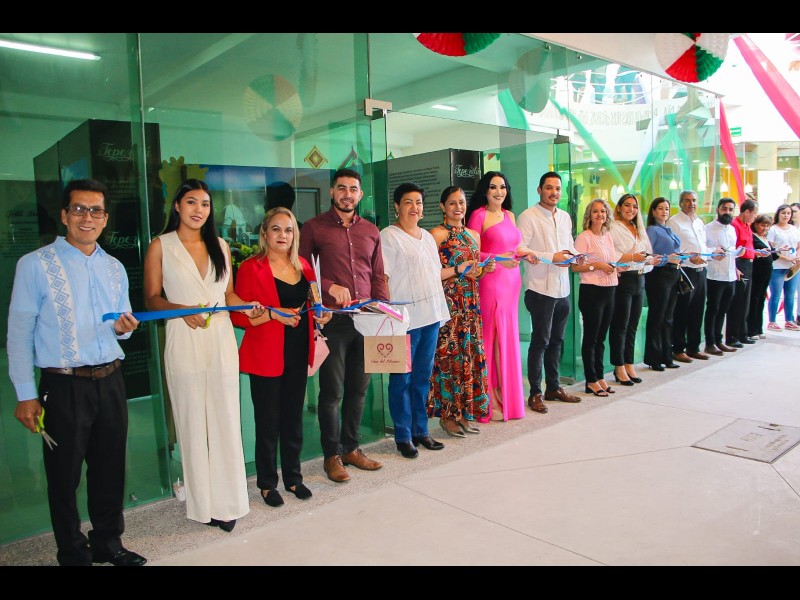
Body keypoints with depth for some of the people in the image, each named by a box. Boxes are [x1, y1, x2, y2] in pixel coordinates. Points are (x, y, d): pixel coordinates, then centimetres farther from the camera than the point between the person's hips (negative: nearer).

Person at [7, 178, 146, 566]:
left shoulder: (115, 268, 10)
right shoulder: (35, 265, -6)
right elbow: (19, 334, -7)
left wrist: (124, 327, -6)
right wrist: (25, 395, -9)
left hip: (111, 383, 5)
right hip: (64, 387, -4)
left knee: (110, 469, 15)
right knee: (64, 476, 8)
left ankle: (108, 543, 33)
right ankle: (73, 555, 27)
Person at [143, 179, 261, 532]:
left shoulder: (220, 247, 13)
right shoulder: (161, 246, 2)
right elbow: (151, 298, -1)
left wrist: (246, 306, -3)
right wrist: (183, 310, -18)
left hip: (221, 340, 3)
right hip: (184, 343, -3)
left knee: (226, 421, 5)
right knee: (193, 423, 4)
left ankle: (228, 501, 17)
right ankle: (203, 504, 17)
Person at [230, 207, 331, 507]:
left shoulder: (303, 266, 10)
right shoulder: (251, 268, -8)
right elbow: (238, 316, -10)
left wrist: (319, 314, 3)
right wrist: (273, 314, -22)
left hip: (298, 353, 5)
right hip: (266, 356, -5)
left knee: (294, 418, 14)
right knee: (268, 421, 5)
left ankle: (293, 477, 29)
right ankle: (267, 482, 22)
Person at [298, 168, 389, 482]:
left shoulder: (371, 230, 14)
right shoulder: (314, 227, 2)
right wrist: (330, 287, -14)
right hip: (332, 319, -4)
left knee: (359, 388, 11)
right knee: (332, 391, 2)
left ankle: (351, 448, 27)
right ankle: (332, 454, 18)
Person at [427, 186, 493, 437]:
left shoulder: (473, 235, 16)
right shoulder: (437, 234, -4)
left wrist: (484, 270, 3)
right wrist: (458, 269, -17)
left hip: (470, 304, 7)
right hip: (447, 303, -6)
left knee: (470, 355, 7)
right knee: (449, 355, -5)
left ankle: (463, 413, 17)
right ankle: (447, 415, 7)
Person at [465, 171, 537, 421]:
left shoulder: (509, 215, 16)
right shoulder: (478, 215, -4)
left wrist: (524, 253, 3)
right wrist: (499, 259, -21)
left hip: (512, 280, 7)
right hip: (492, 281, -7)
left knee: (509, 337, 10)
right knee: (494, 338, -5)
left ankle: (508, 396, 21)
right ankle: (493, 401, 6)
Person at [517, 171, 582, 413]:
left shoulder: (565, 217, 15)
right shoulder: (528, 216, -8)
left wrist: (572, 254, 1)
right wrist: (551, 257, -18)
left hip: (562, 288, 7)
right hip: (541, 288, -7)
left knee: (556, 340, 15)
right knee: (540, 341, -2)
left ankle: (553, 387, 27)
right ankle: (535, 393, 8)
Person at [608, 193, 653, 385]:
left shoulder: (640, 230, 19)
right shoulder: (613, 228, -6)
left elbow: (647, 254, 18)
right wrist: (631, 257, -19)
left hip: (639, 280, 7)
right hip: (622, 279, -7)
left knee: (633, 325, 9)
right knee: (620, 325, -1)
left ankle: (629, 365, 17)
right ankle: (619, 368, 7)